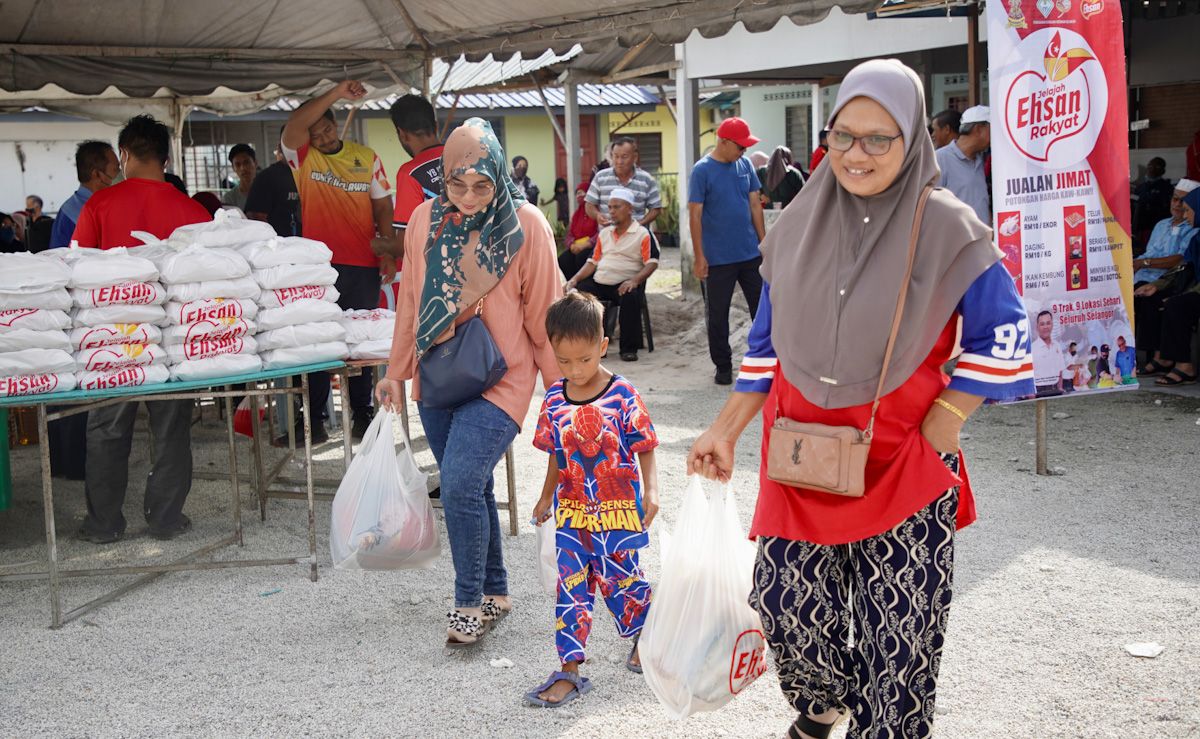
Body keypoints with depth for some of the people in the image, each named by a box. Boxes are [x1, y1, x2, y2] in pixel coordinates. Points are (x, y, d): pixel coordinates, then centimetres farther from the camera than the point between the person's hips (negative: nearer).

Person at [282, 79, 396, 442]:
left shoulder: (365, 157, 8)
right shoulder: (303, 157, 2)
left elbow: (383, 206, 9)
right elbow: (293, 125, -18)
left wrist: (388, 252, -1)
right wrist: (336, 93, -23)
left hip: (363, 265, 1)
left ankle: (362, 413, 16)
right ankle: (313, 419, 5)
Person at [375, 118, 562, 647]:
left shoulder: (526, 226, -8)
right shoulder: (425, 220, 3)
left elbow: (543, 312, -3)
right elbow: (410, 300, 12)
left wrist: (559, 385, 1)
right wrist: (396, 372, 16)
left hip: (500, 379, -5)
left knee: (461, 484, -18)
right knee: (470, 489, 13)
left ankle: (470, 602, -2)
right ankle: (495, 592, 29)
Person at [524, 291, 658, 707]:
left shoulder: (622, 396, -12)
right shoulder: (555, 399, 1)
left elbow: (644, 451, -5)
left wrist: (651, 492, -17)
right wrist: (546, 499, 22)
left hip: (617, 509, -3)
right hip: (571, 511, 4)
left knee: (621, 579, 6)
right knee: (571, 587, 2)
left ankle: (646, 634, 37)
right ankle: (570, 671, 7)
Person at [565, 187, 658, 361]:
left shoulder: (642, 234, 2)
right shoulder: (604, 233, 21)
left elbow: (652, 263, -7)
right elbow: (593, 262, 19)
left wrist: (634, 280, -24)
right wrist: (575, 279, 3)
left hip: (624, 285, -5)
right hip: (598, 282, 6)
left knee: (630, 297, -37)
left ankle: (629, 349, -21)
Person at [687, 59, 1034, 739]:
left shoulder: (947, 229, -7)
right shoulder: (800, 225, 5)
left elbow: (1001, 338, -4)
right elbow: (768, 344, 12)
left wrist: (939, 431, -10)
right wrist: (727, 430, 8)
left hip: (903, 459, -3)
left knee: (897, 623, 0)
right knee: (788, 604, 5)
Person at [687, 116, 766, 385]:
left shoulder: (745, 165, 5)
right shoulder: (702, 171, -9)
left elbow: (755, 204, 11)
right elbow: (695, 215, -10)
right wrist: (699, 257, -12)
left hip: (751, 253, 4)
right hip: (718, 259, -4)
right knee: (717, 315, 6)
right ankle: (723, 367, 19)